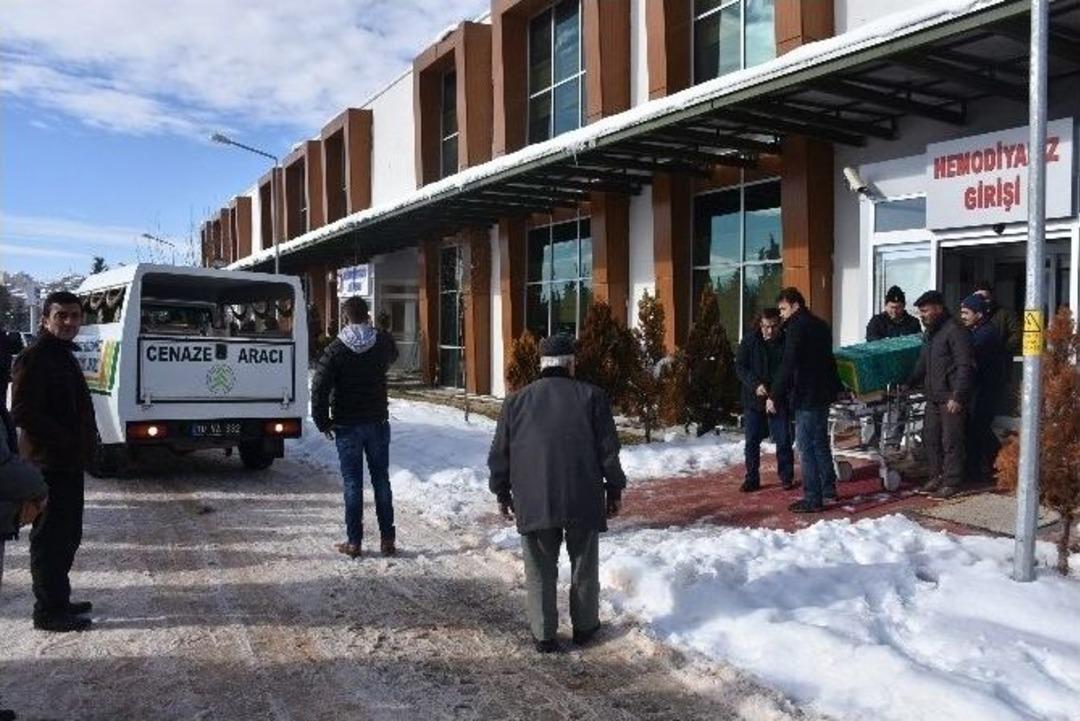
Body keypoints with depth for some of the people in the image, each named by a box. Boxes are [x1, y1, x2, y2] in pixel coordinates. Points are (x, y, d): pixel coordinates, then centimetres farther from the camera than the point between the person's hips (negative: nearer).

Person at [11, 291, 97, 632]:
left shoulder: (64, 355, 16)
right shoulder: (34, 358, -14)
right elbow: (23, 413, -21)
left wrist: (85, 440, 9)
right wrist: (66, 441, -19)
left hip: (69, 463, 10)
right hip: (49, 464, -10)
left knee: (67, 534, 17)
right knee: (50, 537, -2)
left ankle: (59, 600, 28)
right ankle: (48, 612, 7)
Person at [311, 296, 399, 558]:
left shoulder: (335, 350, -10)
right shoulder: (383, 342, -2)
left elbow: (320, 389, -14)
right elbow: (393, 356, 23)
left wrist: (323, 422, -4)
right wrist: (372, 327, 27)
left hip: (347, 426, -2)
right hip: (378, 423, 2)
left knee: (353, 483, 4)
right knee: (381, 480, 10)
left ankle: (354, 542, 8)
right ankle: (387, 539, 13)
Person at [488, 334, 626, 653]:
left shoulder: (516, 401, 6)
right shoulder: (591, 396, 1)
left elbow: (499, 455, 8)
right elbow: (609, 450, -1)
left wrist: (502, 493, 19)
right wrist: (614, 489, 9)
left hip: (534, 503, 1)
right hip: (583, 500, -1)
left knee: (541, 571, 11)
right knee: (584, 566, 15)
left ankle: (544, 635, 16)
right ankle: (584, 627, 27)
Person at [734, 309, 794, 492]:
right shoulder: (749, 341, -1)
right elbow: (740, 367, -2)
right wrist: (755, 385, -16)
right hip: (753, 399, 1)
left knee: (783, 441, 4)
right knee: (752, 441, 6)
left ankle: (786, 477, 19)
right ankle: (752, 479, 17)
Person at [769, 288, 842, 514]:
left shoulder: (797, 327, -14)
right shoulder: (820, 325, 14)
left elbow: (788, 366, -21)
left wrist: (775, 396, -18)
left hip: (806, 397, -10)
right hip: (824, 393, 10)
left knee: (806, 447, -5)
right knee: (820, 442, 20)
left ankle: (813, 499, -2)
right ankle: (829, 487, 29)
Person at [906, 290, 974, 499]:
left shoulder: (955, 331, -12)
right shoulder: (929, 334, 17)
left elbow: (964, 366, -16)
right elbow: (922, 365, 24)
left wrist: (957, 397, -19)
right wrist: (908, 384, 14)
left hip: (951, 398, -9)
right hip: (933, 396, 9)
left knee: (951, 441, -3)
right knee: (930, 437, 13)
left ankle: (951, 482, 6)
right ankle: (936, 476, 25)